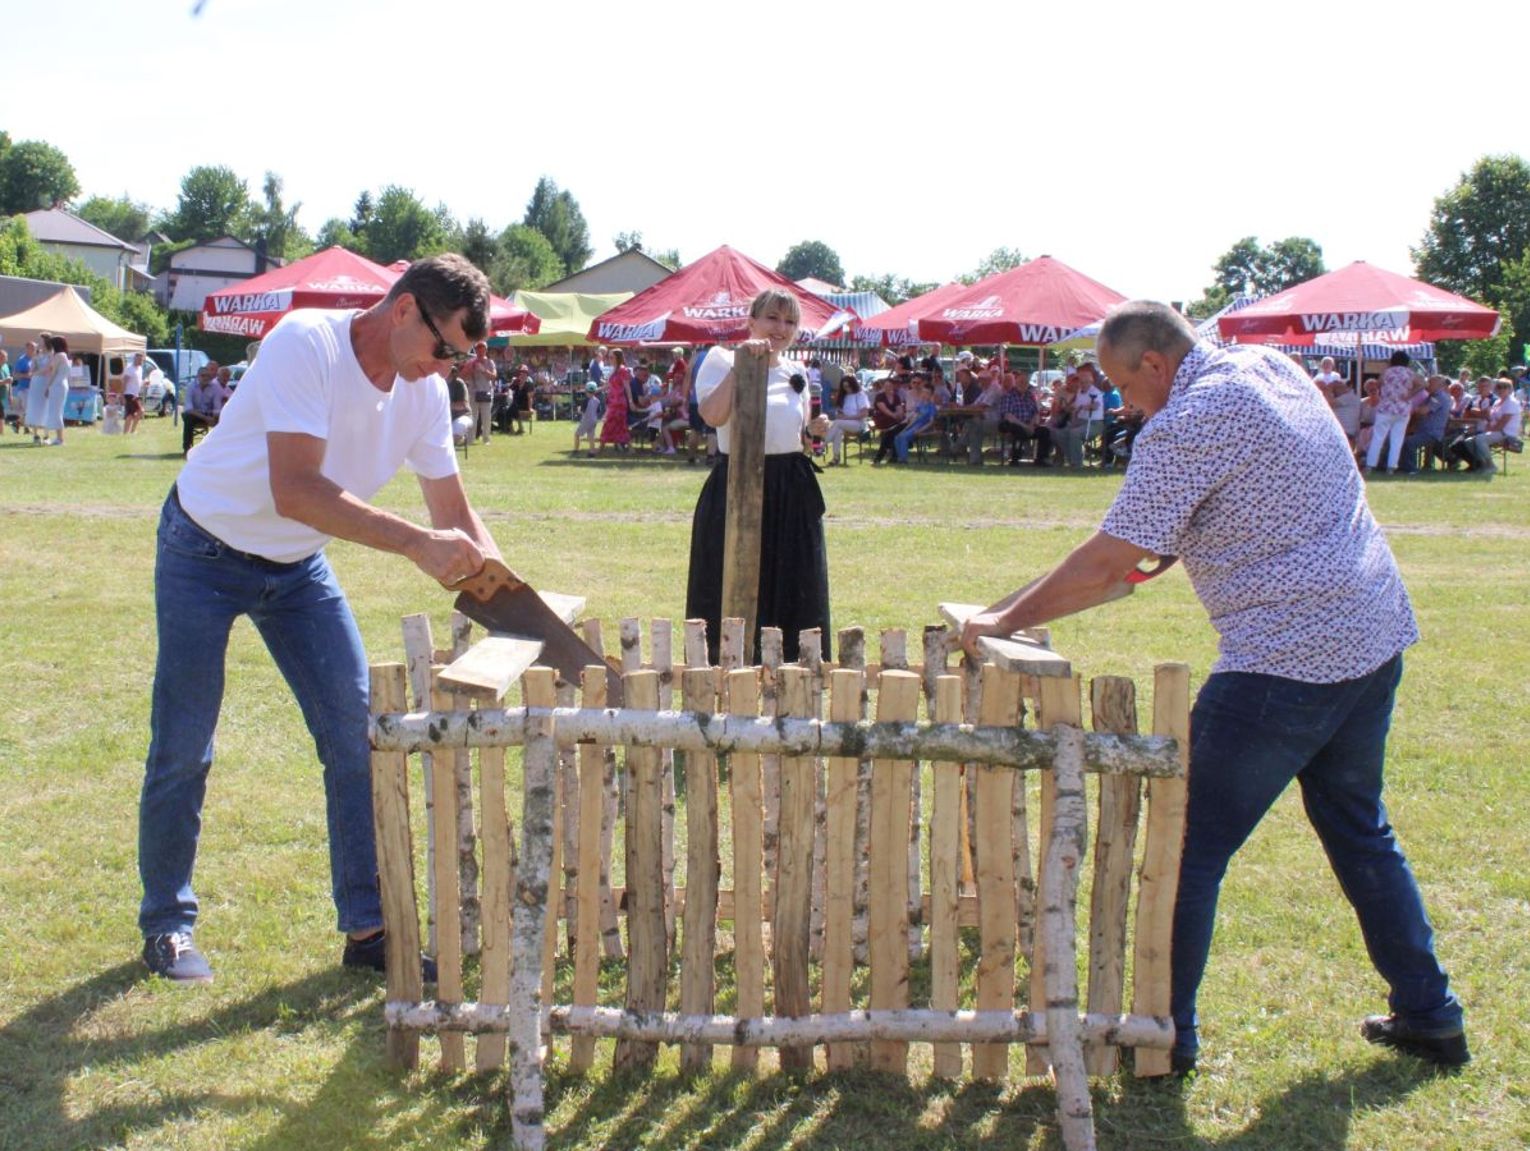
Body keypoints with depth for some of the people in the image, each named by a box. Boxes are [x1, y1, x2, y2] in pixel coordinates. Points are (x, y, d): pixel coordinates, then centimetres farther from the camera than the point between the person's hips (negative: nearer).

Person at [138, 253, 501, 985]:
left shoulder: (425, 392, -9)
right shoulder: (307, 344, -29)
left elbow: (455, 515, -2)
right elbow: (295, 491, -39)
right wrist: (416, 543, -43)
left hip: (298, 568, 6)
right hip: (206, 551, -5)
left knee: (357, 736, -2)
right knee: (181, 751, 1)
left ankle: (368, 928, 8)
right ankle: (166, 925, 21)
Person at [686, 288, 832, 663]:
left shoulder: (796, 372, 14)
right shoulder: (722, 359, -3)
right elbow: (713, 415, -22)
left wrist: (813, 431, 5)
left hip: (792, 495, 6)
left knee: (793, 598, 7)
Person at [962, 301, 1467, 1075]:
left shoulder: (1187, 425, -17)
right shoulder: (1269, 367, 9)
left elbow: (1107, 563, -17)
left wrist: (999, 621, -9)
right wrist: (1170, 550, 13)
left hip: (1286, 662, -9)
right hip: (1376, 638, 9)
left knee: (1194, 846, 2)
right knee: (1359, 830, 23)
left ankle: (1167, 1034, 11)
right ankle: (1430, 1016, 30)